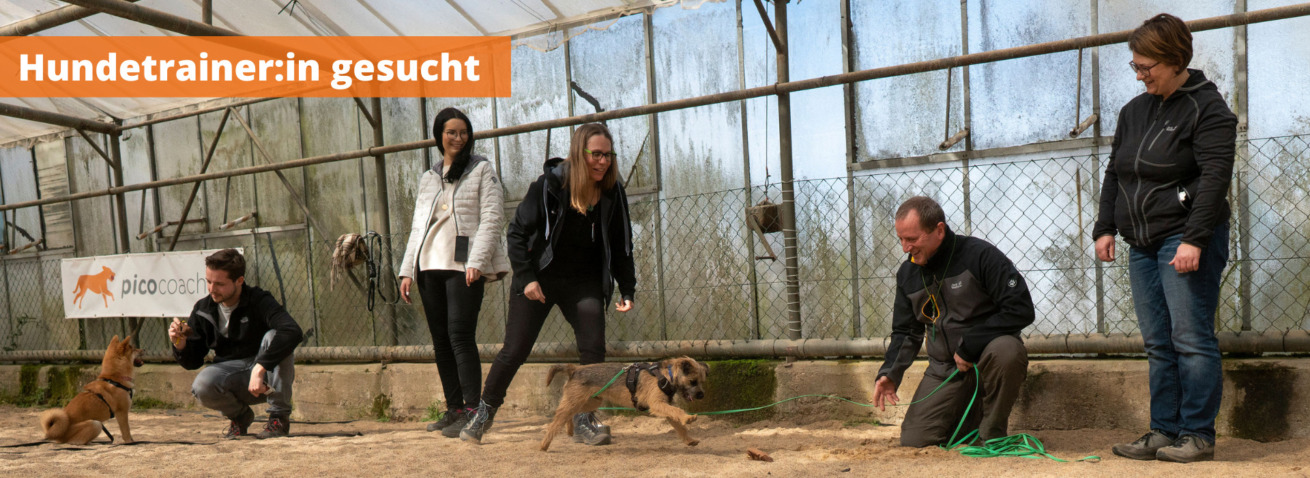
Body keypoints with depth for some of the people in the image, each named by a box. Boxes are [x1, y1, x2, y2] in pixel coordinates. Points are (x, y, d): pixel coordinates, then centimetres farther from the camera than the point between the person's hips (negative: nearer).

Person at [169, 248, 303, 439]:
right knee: (202, 386, -29)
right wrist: (180, 344, -18)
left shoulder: (259, 301, -15)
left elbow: (293, 332, -34)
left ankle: (280, 417, -16)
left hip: (268, 376, -2)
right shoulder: (203, 309, -1)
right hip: (230, 375, 3)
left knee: (273, 337, -31)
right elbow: (192, 362, 5)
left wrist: (260, 368, -42)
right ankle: (240, 416, 6)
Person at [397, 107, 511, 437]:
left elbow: (492, 218, -5)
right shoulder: (428, 178, 21)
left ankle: (472, 410, -13)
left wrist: (476, 261, -16)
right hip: (429, 266, 6)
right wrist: (407, 270, 11)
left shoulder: (481, 170, 6)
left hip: (463, 264, -5)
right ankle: (453, 409, 10)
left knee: (460, 335, -14)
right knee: (440, 340, 4)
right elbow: (417, 227, 21)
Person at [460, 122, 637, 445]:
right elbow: (517, 232, -9)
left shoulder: (613, 194, -5)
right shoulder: (549, 185, -15)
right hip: (538, 280, -3)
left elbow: (621, 246, 5)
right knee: (515, 350, -1)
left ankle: (583, 421, 3)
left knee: (593, 347, -11)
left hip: (584, 283, 3)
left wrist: (627, 290, -2)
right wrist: (526, 277, -16)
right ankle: (484, 414, 19)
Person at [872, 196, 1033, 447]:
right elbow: (906, 332, 12)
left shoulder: (979, 254, -14)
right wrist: (890, 373, -5)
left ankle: (993, 432, -14)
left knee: (1007, 350, -39)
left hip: (986, 356, -4)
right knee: (913, 441, -7)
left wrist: (969, 346, -20)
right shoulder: (907, 273, 4)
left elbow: (1021, 310, -19)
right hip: (944, 370, 5)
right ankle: (972, 417, 23)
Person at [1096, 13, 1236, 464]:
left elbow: (1214, 178, -14)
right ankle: (1164, 431, 11)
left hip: (1186, 240, -7)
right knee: (1158, 344, 7)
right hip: (1142, 244, 7)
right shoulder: (1134, 111, 17)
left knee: (1190, 339, -6)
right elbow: (1114, 173, 21)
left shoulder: (1207, 109, -6)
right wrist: (1105, 227, 12)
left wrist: (1194, 239, -22)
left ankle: (1198, 435, 2)